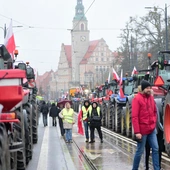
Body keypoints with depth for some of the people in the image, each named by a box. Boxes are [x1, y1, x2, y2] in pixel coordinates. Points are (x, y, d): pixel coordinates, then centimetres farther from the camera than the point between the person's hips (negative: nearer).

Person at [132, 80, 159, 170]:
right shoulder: (137, 99, -14)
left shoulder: (151, 97, 7)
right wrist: (137, 132, -20)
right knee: (140, 151, 2)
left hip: (152, 129, 6)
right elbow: (134, 117, -17)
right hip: (142, 130, -6)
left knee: (155, 149, 5)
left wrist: (154, 123, 7)